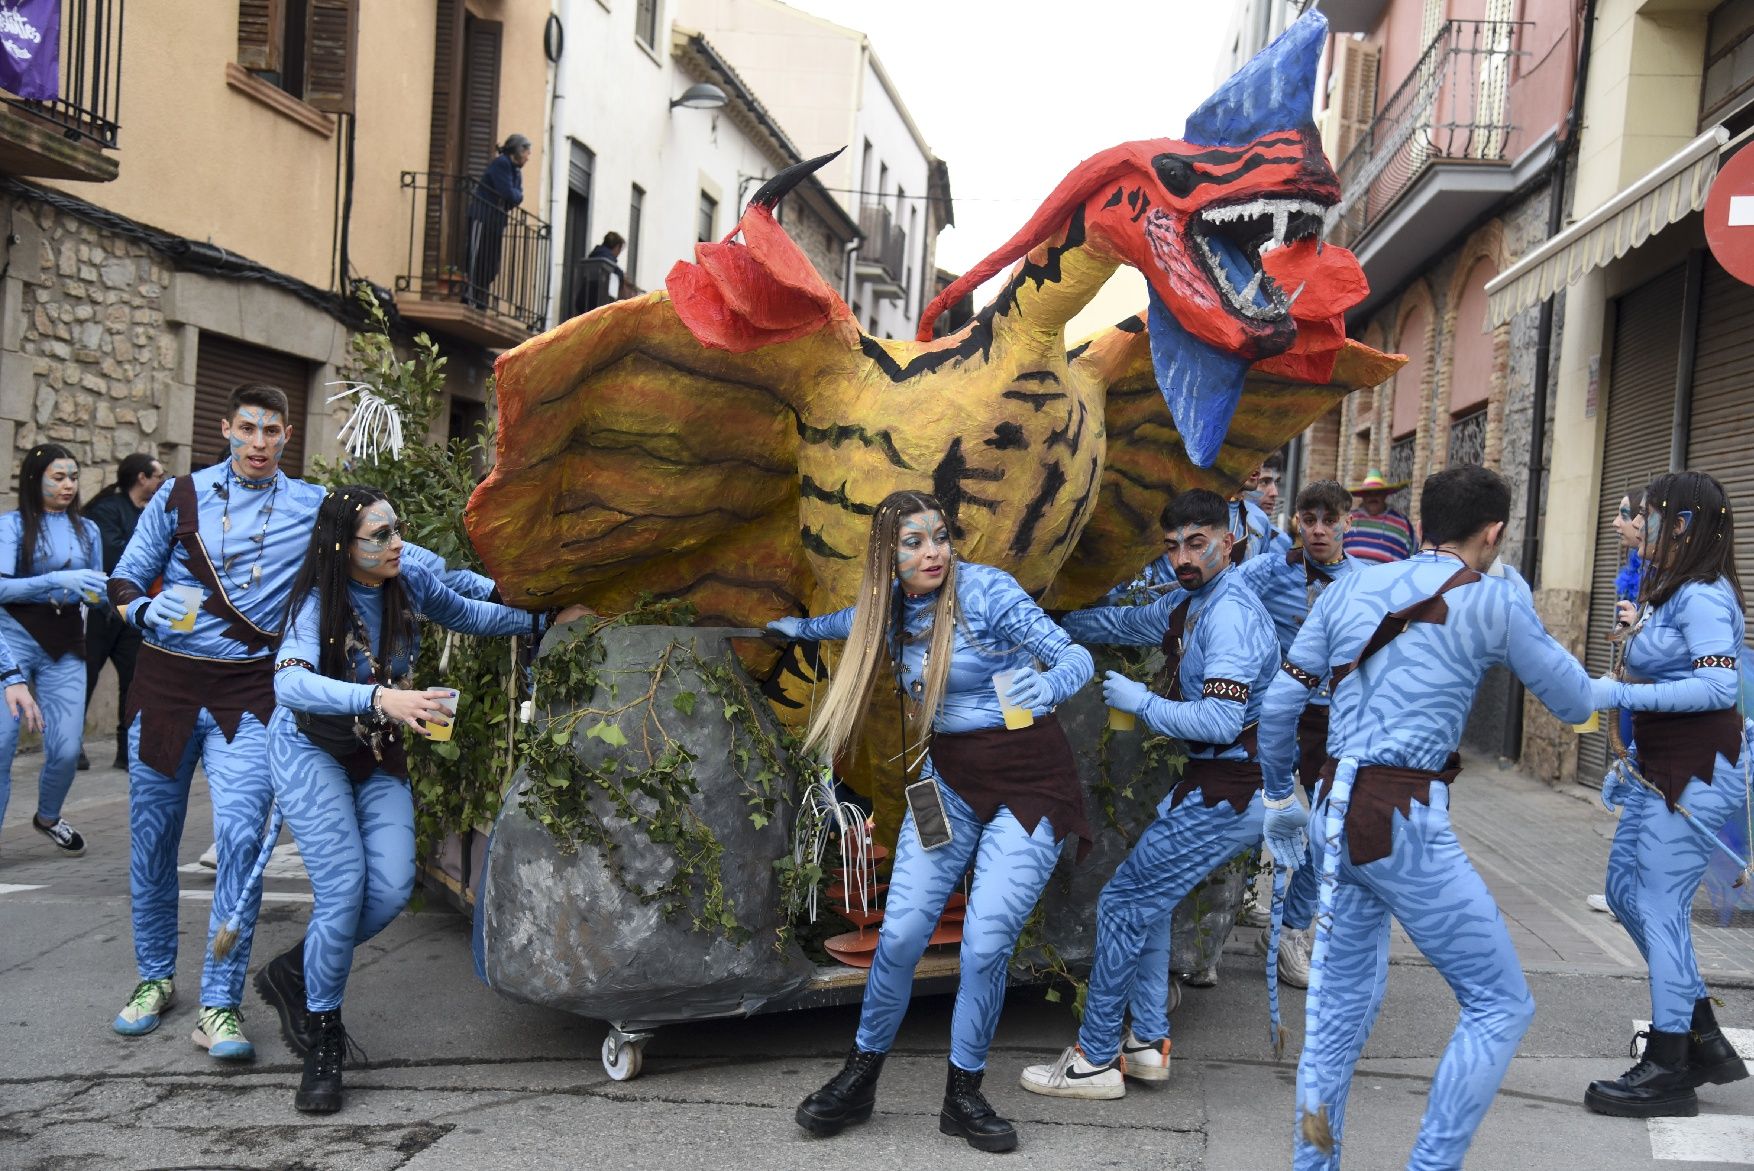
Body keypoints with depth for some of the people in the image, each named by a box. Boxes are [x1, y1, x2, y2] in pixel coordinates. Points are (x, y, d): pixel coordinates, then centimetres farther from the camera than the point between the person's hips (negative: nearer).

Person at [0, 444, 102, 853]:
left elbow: (97, 590, 18)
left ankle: (48, 817, 28)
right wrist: (58, 580, -24)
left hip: (65, 646, 3)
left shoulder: (86, 529, 9)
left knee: (67, 749, 0)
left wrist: (99, 593, -5)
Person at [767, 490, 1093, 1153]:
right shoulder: (893, 604, 1)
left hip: (1028, 781, -4)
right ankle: (859, 1079, 16)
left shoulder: (987, 590, -15)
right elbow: (859, 618, 27)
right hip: (948, 779, 4)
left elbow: (1075, 656, -20)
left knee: (986, 942, -12)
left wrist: (1048, 685, -42)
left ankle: (964, 1096, 9)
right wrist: (803, 627, 44)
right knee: (901, 932, -4)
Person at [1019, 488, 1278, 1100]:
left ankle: (1095, 1061, 7)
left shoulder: (1230, 614, -20)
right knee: (1147, 899, 20)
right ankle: (1147, 1043, 27)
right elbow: (1123, 622, 27)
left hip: (1225, 795, -10)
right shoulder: (1187, 604, 11)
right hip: (1210, 783, 10)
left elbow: (1219, 722, -28)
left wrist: (1140, 702, -16)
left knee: (1123, 904, -3)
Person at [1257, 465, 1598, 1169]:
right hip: (1405, 822, -6)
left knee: (1344, 999, 18)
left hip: (1335, 814, 7)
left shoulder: (1348, 590, 11)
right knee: (1501, 1004, 6)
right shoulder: (1492, 601, -3)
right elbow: (1574, 703, 8)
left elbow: (1280, 703, 11)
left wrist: (1279, 796, 24)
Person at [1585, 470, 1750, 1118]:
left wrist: (1622, 694, -24)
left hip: (1697, 772, -11)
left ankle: (1669, 1069, 3)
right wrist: (1629, 762, 19)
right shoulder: (1670, 591, 15)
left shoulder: (1702, 596, -16)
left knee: (1659, 905, -7)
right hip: (1661, 767, 11)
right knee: (1626, 890, 14)